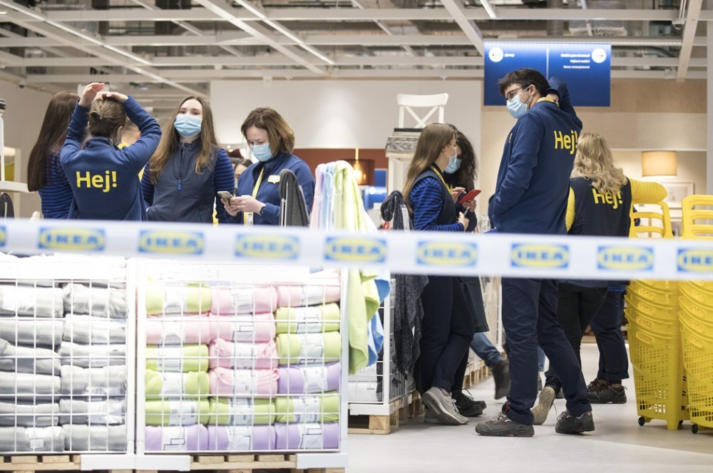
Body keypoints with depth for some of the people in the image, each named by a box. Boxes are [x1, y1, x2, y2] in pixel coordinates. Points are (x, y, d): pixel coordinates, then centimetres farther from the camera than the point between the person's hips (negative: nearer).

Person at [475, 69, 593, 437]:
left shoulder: (533, 119, -8)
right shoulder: (567, 125, 16)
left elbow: (519, 173, -17)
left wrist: (496, 210, -5)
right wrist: (555, 92, 20)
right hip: (552, 239, 8)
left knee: (520, 327, -6)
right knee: (548, 327, 13)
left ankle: (518, 415, -4)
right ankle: (578, 410, 11)